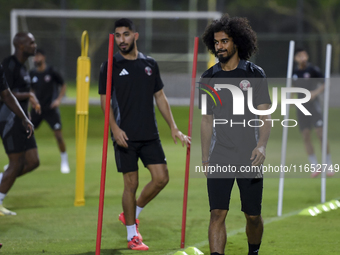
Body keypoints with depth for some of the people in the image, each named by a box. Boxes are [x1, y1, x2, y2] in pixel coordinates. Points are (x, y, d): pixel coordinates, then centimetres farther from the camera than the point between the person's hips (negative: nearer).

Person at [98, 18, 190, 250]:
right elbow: (105, 101, -3)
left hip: (150, 135, 4)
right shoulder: (110, 66, -1)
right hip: (125, 136, -4)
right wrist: (115, 128, -16)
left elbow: (160, 97, 14)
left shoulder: (150, 64, 9)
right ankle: (132, 236, 8)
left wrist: (174, 128, 9)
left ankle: (132, 214, 20)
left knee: (161, 177, -3)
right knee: (131, 183, -3)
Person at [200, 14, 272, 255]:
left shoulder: (254, 74, 0)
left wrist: (262, 145, -20)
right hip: (219, 157, 1)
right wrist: (205, 157, 13)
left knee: (253, 215, 7)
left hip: (249, 156, -1)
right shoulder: (209, 78, 8)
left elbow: (265, 115, -4)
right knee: (217, 213, -11)